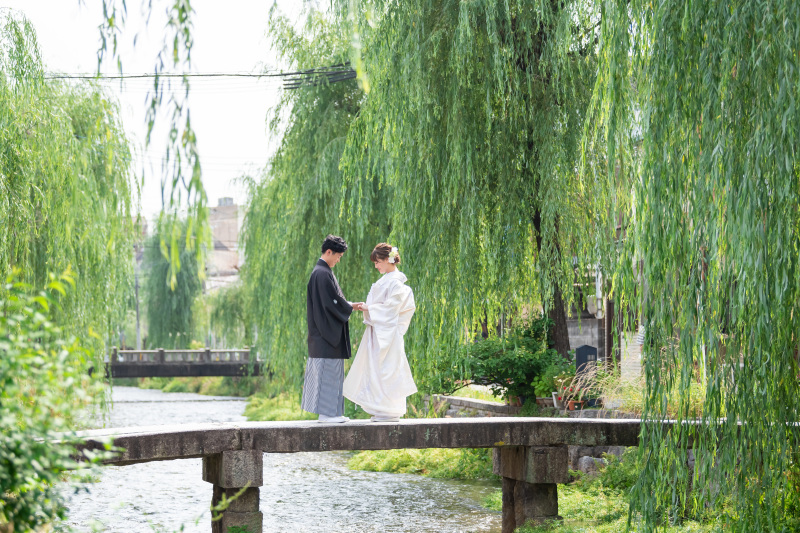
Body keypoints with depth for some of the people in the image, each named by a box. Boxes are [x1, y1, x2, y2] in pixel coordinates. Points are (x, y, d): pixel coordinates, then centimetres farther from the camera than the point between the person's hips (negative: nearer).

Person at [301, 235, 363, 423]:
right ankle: (326, 412, -5)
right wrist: (351, 308, -4)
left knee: (332, 371, 10)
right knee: (328, 370, -7)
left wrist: (350, 305, 10)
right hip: (326, 331, -10)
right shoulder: (322, 273, -16)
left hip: (328, 332, 10)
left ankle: (331, 412, 13)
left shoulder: (322, 272, 16)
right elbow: (332, 302, -18)